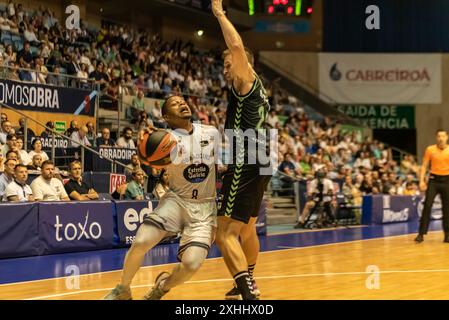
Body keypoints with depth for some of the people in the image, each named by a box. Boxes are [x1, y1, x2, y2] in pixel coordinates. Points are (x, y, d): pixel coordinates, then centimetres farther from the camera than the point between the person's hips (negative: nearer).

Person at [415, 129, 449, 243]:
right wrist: (422, 181, -7)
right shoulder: (430, 149, 0)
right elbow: (424, 166, 2)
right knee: (427, 206, -7)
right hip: (433, 180, -1)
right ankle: (421, 234, -5)